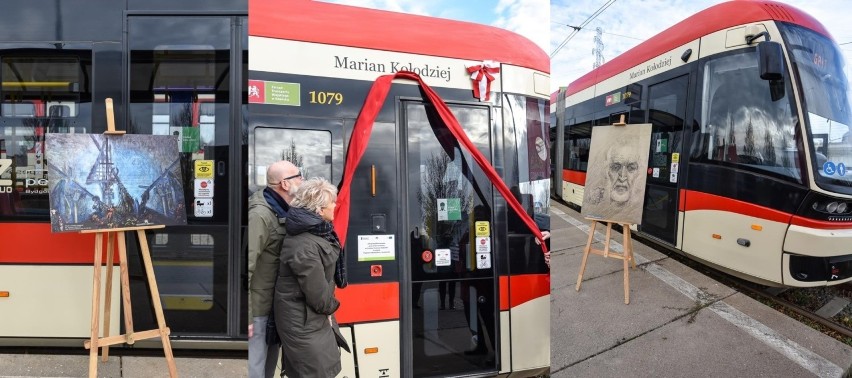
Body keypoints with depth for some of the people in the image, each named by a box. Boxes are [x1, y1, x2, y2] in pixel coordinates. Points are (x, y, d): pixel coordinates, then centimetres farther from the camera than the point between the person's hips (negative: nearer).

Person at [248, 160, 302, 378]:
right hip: (258, 308, -8)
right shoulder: (260, 215, -19)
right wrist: (245, 316, -22)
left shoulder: (282, 212, 9)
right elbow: (245, 267, -22)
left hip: (274, 304, 9)